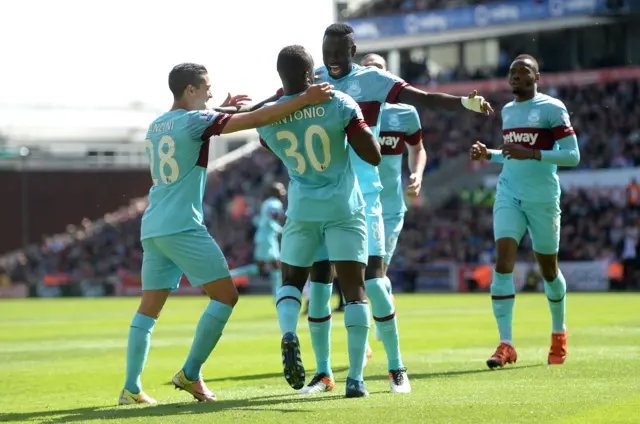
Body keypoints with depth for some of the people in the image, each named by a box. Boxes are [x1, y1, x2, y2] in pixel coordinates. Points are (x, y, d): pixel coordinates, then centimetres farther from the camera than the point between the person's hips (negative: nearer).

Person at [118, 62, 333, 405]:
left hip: (152, 230, 8)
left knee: (148, 309, 9)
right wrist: (304, 100, -13)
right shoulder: (194, 121, -7)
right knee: (225, 296, -3)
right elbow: (255, 120, -14)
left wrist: (221, 110, 37)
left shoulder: (154, 127, 16)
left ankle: (131, 388, 3)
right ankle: (190, 374, -6)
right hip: (183, 227, -8)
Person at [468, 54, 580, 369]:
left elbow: (572, 156, -12)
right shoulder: (507, 111, 14)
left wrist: (529, 154, -22)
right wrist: (488, 155, 7)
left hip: (543, 198, -4)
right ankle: (505, 344, -16)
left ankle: (559, 333, 34)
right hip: (509, 196, 4)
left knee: (548, 270, 8)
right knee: (503, 262, -14)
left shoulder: (552, 108, -6)